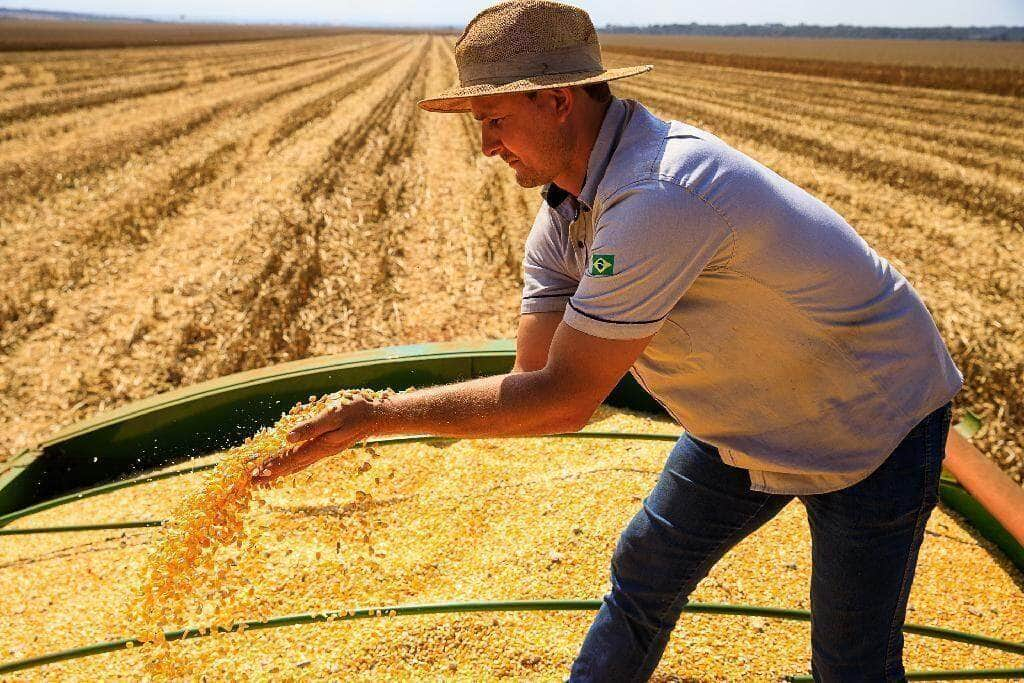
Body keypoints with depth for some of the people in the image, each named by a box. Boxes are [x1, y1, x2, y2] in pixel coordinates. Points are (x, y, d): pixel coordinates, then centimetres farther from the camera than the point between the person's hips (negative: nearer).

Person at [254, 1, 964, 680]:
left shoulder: (657, 196, -37)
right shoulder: (565, 211, -7)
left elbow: (565, 400, -33)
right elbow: (535, 378, -10)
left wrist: (382, 415, -27)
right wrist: (373, 427, -20)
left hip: (873, 424, -7)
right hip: (748, 425, 8)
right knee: (644, 574, 15)